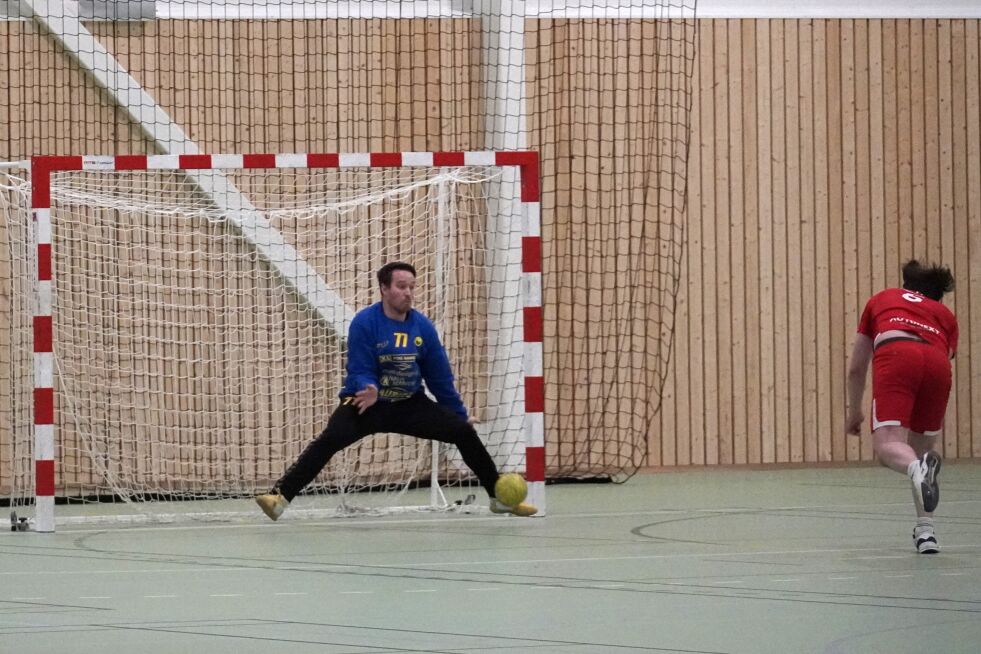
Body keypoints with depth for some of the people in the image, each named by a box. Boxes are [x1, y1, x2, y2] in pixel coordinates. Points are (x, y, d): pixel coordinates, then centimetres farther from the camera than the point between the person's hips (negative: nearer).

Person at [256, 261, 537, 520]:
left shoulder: (423, 327, -1)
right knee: (330, 439, -31)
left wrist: (460, 413, 14)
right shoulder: (364, 323, -15)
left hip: (410, 405, 4)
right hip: (367, 402, -4)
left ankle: (501, 497, 10)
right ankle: (280, 497, -37)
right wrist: (368, 391, -39)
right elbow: (360, 371, -16)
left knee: (464, 431, -6)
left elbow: (440, 377, 9)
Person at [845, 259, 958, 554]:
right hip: (937, 363, 2)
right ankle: (925, 532, 11)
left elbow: (856, 368, 39)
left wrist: (854, 411, 52)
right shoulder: (945, 315, 37)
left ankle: (918, 468, -49)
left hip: (894, 357, -2)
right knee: (922, 448, 20)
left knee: (887, 446, -14)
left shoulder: (881, 300, 37)